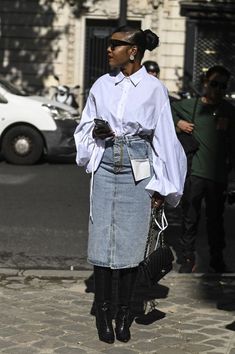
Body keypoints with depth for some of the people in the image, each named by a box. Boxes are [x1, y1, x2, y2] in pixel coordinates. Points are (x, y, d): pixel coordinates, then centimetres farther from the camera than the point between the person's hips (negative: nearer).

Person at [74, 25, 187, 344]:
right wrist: (96, 131, -8)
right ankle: (103, 313, 9)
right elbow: (85, 126, 16)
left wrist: (161, 187, -1)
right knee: (102, 241, -1)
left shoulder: (154, 89, -2)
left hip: (138, 171, -2)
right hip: (105, 168, 2)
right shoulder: (102, 85, 5)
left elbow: (165, 138, 0)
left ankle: (124, 314, 13)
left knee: (131, 243, 1)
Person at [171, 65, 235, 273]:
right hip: (194, 172, -1)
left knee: (216, 219, 11)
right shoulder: (190, 105, 2)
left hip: (218, 176, 1)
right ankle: (188, 258, 14)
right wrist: (178, 122, 2)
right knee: (190, 219, 3)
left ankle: (217, 260, 23)